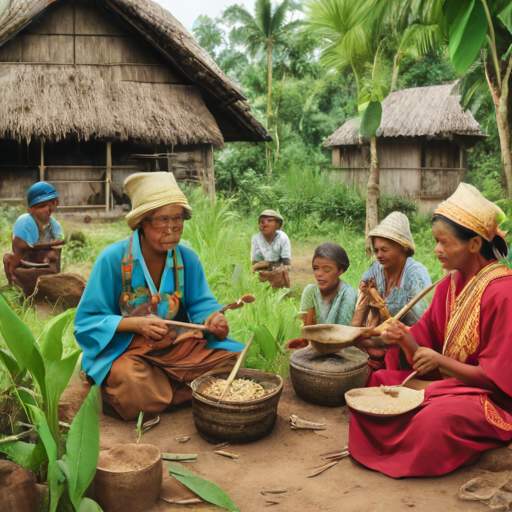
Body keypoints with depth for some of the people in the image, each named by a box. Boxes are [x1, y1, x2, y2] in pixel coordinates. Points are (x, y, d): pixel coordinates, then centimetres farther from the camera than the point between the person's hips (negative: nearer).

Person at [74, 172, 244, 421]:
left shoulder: (187, 259, 1)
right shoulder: (112, 258, -11)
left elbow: (201, 303, 5)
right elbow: (87, 320, -8)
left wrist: (213, 318, -22)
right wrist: (136, 324, -25)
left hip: (179, 345, 5)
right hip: (125, 349, -4)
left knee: (231, 359, -15)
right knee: (134, 385, -37)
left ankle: (162, 391, -4)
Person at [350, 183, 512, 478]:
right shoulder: (451, 284, 5)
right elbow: (425, 352, 7)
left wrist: (439, 360, -17)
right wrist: (406, 340, -14)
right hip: (448, 383, 8)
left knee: (438, 415, -35)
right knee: (376, 381, -5)